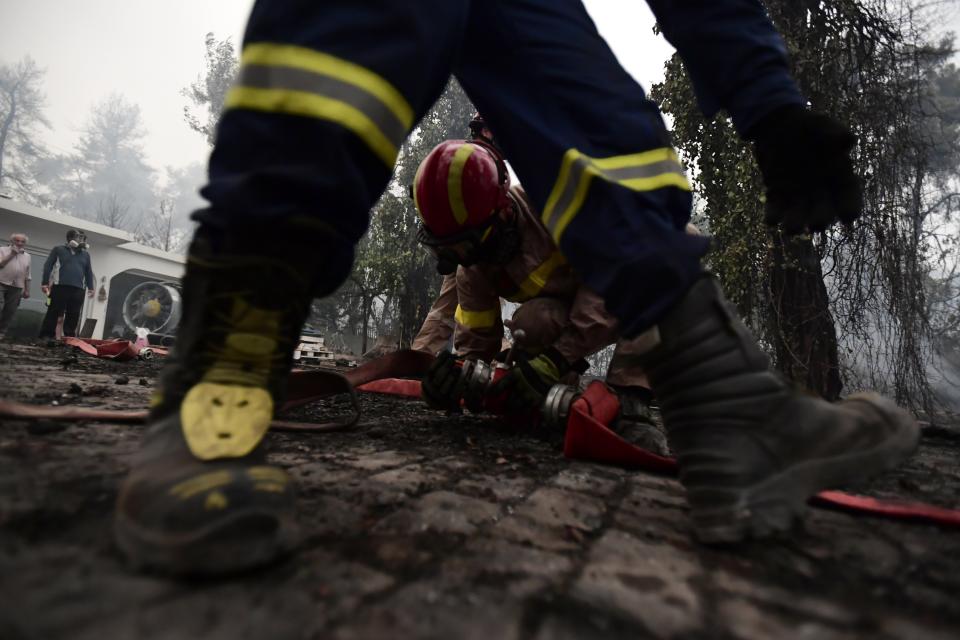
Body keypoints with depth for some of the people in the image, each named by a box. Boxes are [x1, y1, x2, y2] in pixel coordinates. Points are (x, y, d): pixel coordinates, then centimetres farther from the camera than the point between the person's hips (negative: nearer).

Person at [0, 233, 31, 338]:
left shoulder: (27, 256, 17)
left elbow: (27, 275, 19)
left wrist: (27, 290, 14)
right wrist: (11, 255, -9)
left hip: (17, 287, 3)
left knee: (10, 311, -1)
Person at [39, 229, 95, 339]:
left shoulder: (85, 254, 21)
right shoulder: (58, 249, 10)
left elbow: (89, 272, 21)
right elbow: (48, 266, 5)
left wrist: (90, 288, 13)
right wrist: (45, 283, -3)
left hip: (78, 290, 3)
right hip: (60, 287, -3)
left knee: (73, 317, 1)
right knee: (53, 314, -3)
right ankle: (45, 337, 1)